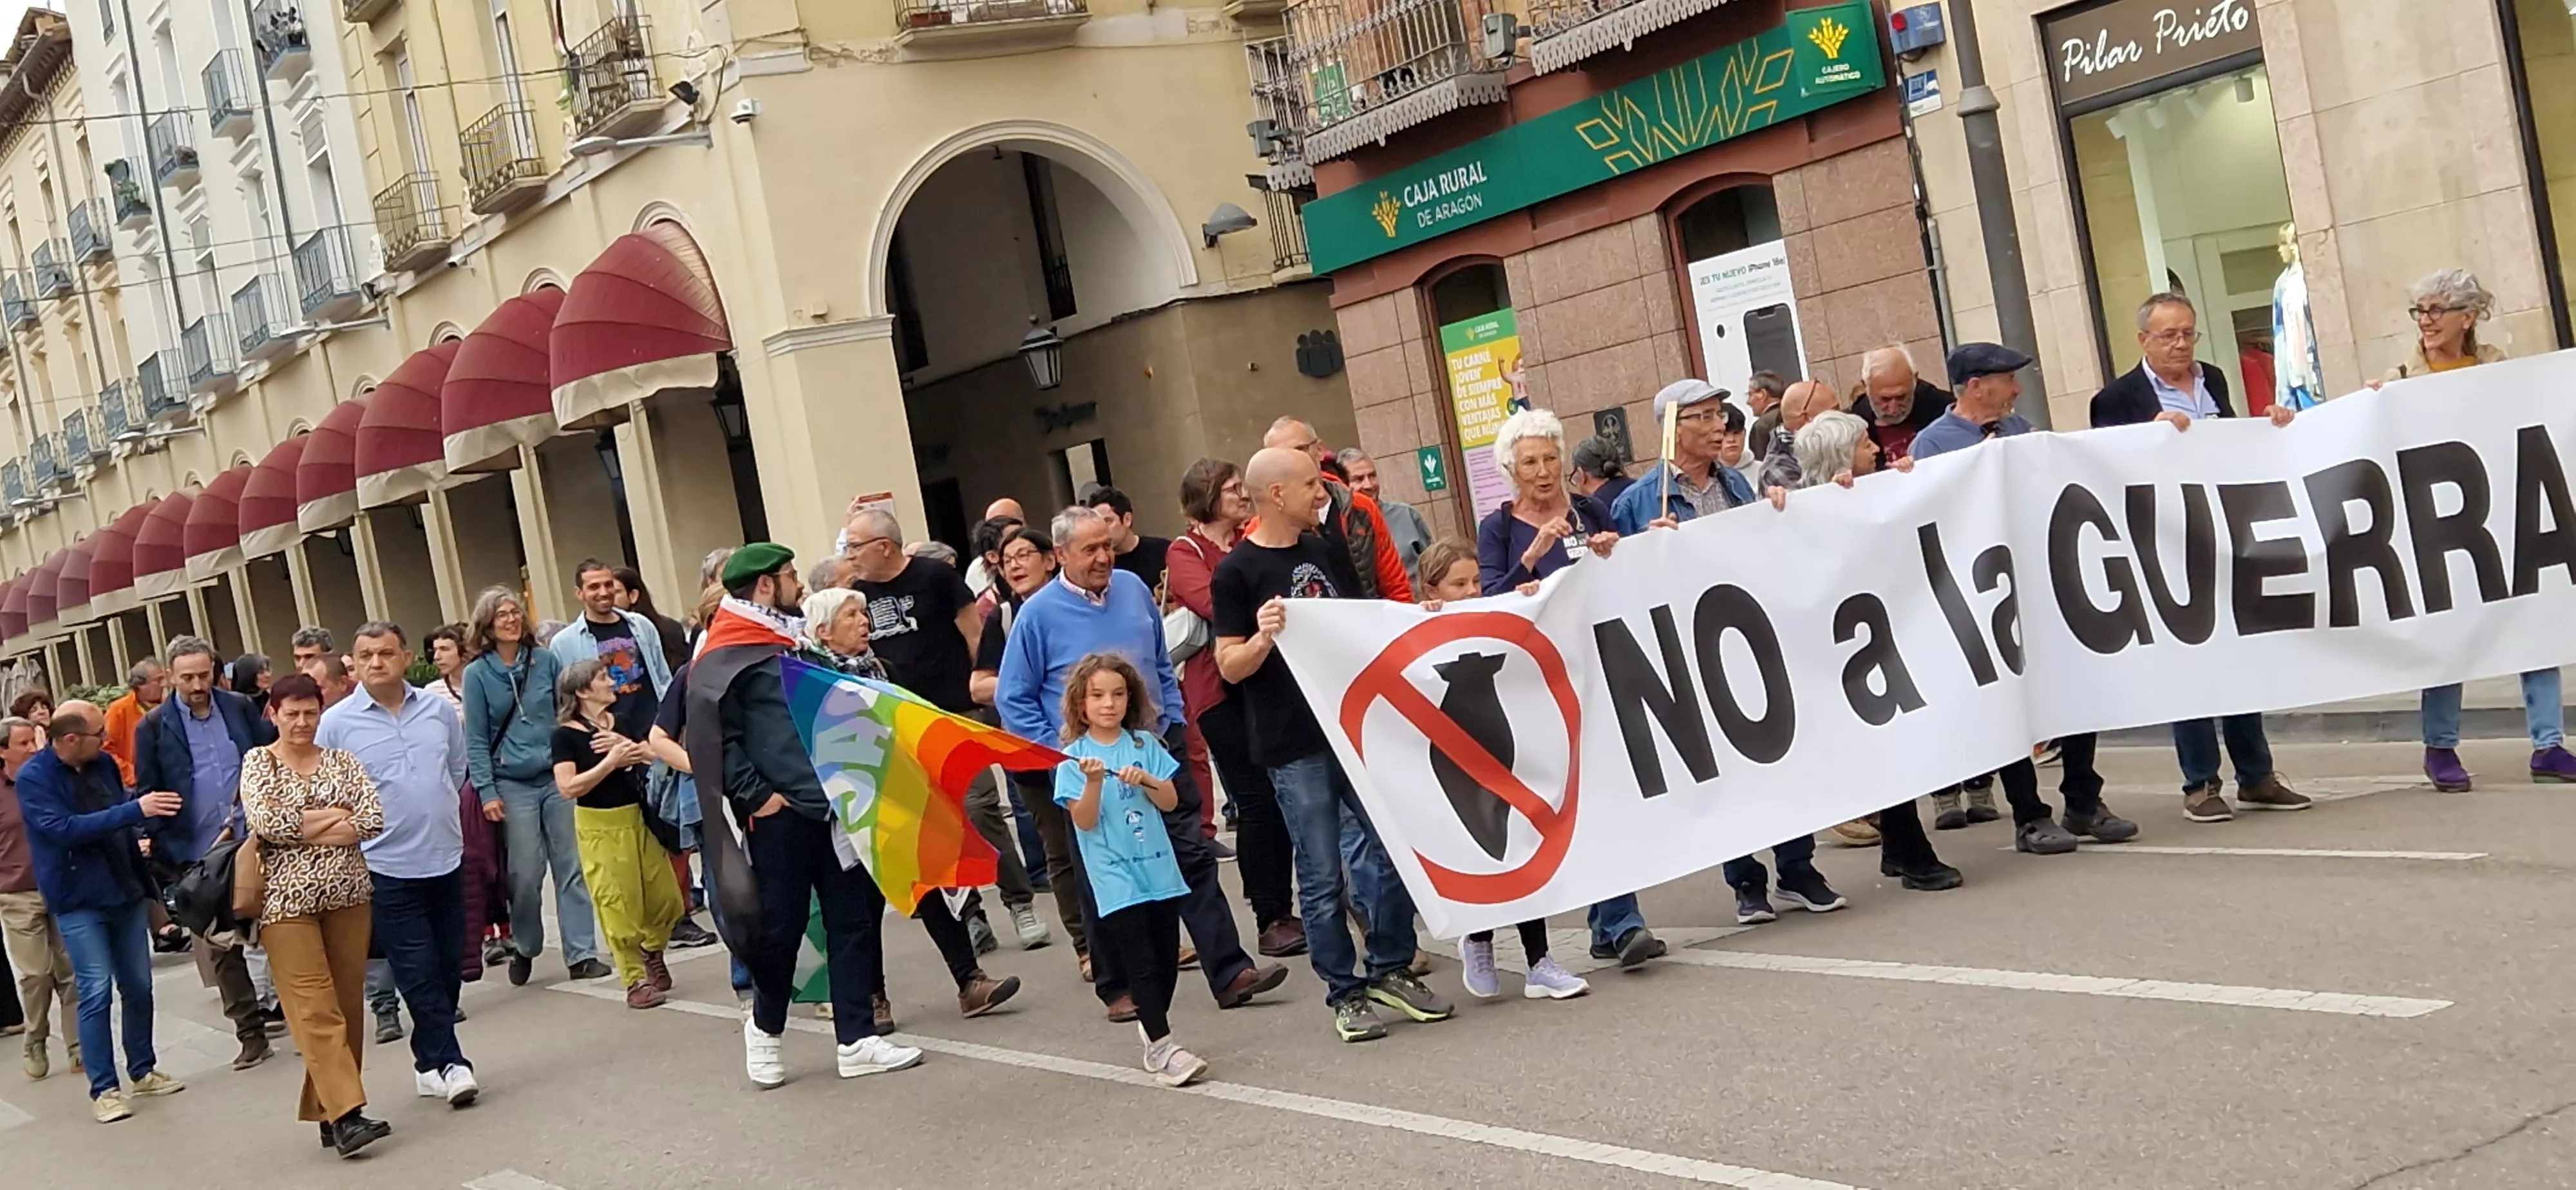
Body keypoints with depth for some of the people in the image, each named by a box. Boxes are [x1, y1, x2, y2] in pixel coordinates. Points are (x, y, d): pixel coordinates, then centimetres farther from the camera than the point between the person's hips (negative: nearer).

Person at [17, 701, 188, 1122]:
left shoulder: (103, 764, 4)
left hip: (126, 890, 6)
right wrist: (135, 810, -28)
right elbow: (64, 829, -24)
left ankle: (143, 1070, 24)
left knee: (138, 987, 11)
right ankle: (103, 1089, 0)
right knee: (97, 993, -7)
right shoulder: (34, 778, -12)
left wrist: (150, 805, 0)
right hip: (79, 901, -6)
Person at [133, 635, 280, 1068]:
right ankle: (251, 1034, 14)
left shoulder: (241, 709, 2)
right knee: (221, 947, 6)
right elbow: (146, 795, 0)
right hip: (198, 856, 0)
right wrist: (167, 853, -9)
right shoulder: (154, 727, -2)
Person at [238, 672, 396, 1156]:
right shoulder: (258, 762, 3)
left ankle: (330, 1110, 13)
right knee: (315, 1010, -9)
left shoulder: (343, 762, 9)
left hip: (348, 895, 3)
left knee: (348, 1006, 5)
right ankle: (345, 1113, -13)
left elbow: (374, 820, -4)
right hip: (288, 900, -3)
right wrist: (333, 816, -7)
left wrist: (300, 826, -10)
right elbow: (265, 823, -13)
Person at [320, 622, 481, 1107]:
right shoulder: (336, 724, -7)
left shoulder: (438, 709, 4)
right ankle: (448, 1063, 3)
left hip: (446, 859, 4)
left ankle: (430, 1059, 24)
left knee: (449, 967, 10)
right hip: (387, 867, -4)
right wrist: (365, 823, -1)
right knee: (419, 974, -4)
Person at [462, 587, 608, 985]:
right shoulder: (477, 674, 0)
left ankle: (581, 954, 5)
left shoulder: (547, 661, 5)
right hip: (513, 785, -2)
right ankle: (524, 948, 21)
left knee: (571, 867, 1)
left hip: (559, 777, 2)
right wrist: (487, 791, -7)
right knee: (526, 874, 0)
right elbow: (476, 740, 0)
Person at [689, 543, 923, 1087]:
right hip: (780, 815, -7)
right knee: (782, 927, 2)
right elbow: (707, 738, -14)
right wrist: (755, 796, -16)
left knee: (853, 919, 5)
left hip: (834, 806, 7)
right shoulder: (720, 661, -8)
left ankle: (857, 1040, 10)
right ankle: (765, 1027, 25)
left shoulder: (796, 645, 18)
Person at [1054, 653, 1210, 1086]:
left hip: (1159, 869, 4)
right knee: (1142, 963, -6)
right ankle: (1162, 1047, -4)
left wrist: (1145, 779, -16)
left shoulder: (1144, 744, 5)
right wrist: (1093, 782, -25)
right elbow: (1084, 821, -9)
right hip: (1115, 878, -4)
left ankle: (1154, 1030, 25)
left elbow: (1171, 801, 2)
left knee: (1167, 958, 9)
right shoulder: (1073, 757, -3)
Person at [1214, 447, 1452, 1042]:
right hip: (1295, 747, -6)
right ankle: (1345, 994, 13)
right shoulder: (1238, 572, -7)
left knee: (1394, 848, 7)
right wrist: (1263, 639, -28)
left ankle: (1391, 970, 22)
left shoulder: (1328, 552, 11)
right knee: (1322, 876, 2)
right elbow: (1230, 666, -9)